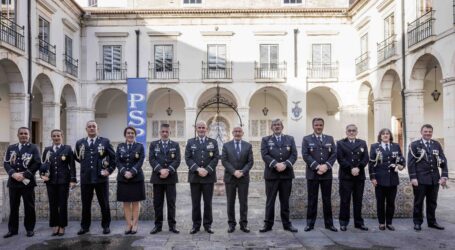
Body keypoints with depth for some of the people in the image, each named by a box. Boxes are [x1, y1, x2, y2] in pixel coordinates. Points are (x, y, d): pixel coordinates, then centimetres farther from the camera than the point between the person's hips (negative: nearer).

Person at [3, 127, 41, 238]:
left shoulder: (33, 148, 3)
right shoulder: (11, 148, 13)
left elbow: (37, 163, -6)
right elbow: (6, 163, 6)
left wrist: (24, 175, -14)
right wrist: (13, 174, -12)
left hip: (27, 182, -3)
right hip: (13, 182, 3)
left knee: (29, 207, 2)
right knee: (13, 207, 8)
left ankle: (30, 229, 12)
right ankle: (12, 229, 18)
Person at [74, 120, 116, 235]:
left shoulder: (105, 142, 2)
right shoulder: (80, 143, 8)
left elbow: (113, 157, 5)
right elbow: (77, 157, 20)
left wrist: (109, 170, -1)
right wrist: (86, 164, 11)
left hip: (101, 178, -2)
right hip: (85, 178, 2)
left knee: (104, 204, 6)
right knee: (86, 204, 9)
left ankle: (106, 226, 18)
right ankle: (85, 226, 22)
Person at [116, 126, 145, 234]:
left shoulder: (140, 146, 4)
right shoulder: (120, 146, 10)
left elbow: (140, 162, -5)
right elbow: (118, 161, 1)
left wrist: (132, 172, -17)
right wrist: (124, 172, -14)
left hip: (136, 178, -2)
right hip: (123, 178, 2)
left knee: (136, 202, 2)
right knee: (126, 202, 3)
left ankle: (134, 224, 8)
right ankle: (129, 224, 9)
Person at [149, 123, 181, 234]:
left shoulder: (175, 145, 8)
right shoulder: (153, 144, 9)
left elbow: (177, 160, -1)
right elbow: (151, 159, -2)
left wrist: (168, 170, -15)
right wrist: (160, 170, -16)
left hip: (171, 177, 0)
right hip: (157, 177, 1)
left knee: (171, 202, 2)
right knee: (157, 203, 5)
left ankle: (172, 225, 8)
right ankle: (158, 225, 13)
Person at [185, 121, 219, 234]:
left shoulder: (213, 142, 8)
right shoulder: (190, 142, 9)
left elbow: (216, 158, 0)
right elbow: (188, 158, 0)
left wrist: (207, 170, -12)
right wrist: (197, 169, -14)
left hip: (209, 176, 0)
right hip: (194, 177, 0)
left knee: (208, 202, 5)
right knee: (195, 202, 4)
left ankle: (208, 225, 13)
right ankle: (196, 225, 13)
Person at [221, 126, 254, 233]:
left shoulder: (248, 146, 6)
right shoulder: (226, 145, 4)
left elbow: (250, 162, 0)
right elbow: (224, 161, -4)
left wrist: (242, 172, -13)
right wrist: (234, 171, -14)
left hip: (243, 178, 1)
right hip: (230, 177, 0)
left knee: (243, 202, 4)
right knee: (230, 202, 5)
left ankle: (243, 224, 12)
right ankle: (231, 224, 13)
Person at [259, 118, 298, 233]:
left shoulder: (290, 139, 12)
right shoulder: (266, 140, 7)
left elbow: (294, 155, 1)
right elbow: (265, 155, -6)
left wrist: (285, 164, -15)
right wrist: (276, 164, -19)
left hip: (286, 174, 2)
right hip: (271, 174, -1)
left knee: (285, 201, 9)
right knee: (270, 200, 3)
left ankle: (287, 224, 17)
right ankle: (268, 224, 10)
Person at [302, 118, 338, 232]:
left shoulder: (330, 139, 11)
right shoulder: (306, 139, 3)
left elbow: (334, 154, 3)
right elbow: (305, 155, -7)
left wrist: (326, 166, -12)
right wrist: (317, 166, -16)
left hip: (327, 174, 2)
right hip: (312, 173, -2)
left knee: (327, 199, 7)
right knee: (312, 199, 4)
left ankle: (329, 223, 16)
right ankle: (310, 223, 11)